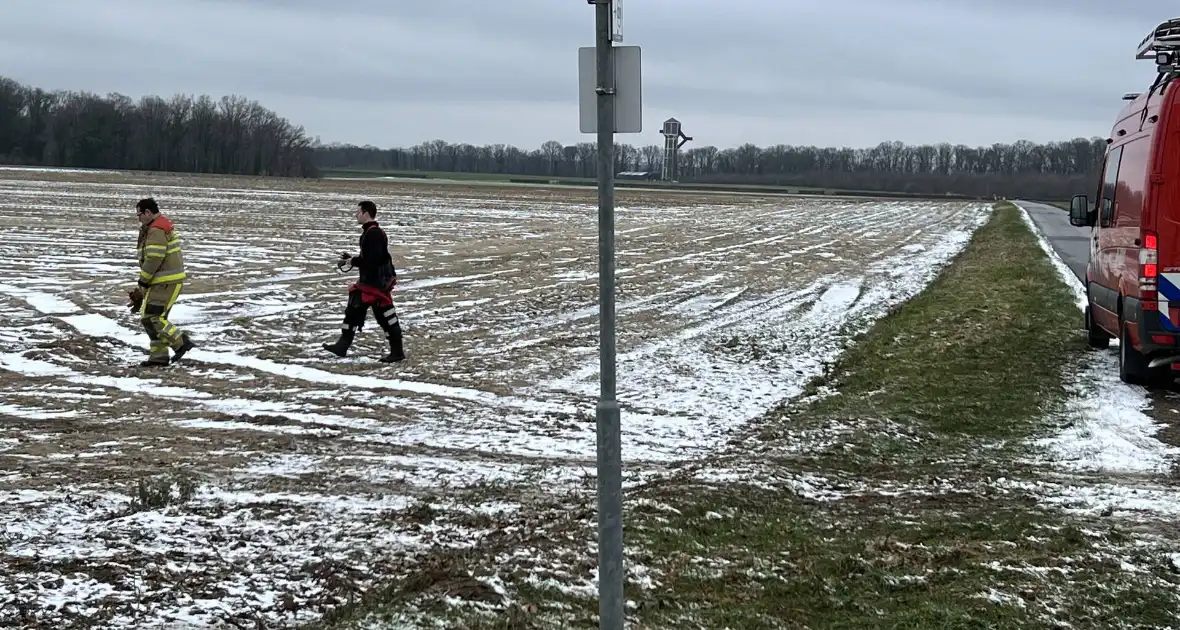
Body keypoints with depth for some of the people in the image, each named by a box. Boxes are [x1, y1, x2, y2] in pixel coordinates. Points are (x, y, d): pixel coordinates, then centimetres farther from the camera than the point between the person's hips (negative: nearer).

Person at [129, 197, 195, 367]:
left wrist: (143, 280, -10)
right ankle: (159, 356, 12)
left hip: (166, 282, -11)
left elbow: (154, 259, -22)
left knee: (150, 318, -10)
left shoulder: (156, 230, -16)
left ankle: (181, 342, -9)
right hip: (166, 281, 11)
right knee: (156, 317, 12)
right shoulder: (164, 226, 19)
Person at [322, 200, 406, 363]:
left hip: (377, 283, -11)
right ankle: (342, 346, 16)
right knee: (353, 311, 12)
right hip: (367, 282, 11)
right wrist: (352, 258, 9)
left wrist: (353, 261, -16)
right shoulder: (369, 232, 14)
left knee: (386, 317, -4)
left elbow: (373, 259, -27)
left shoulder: (374, 234, -19)